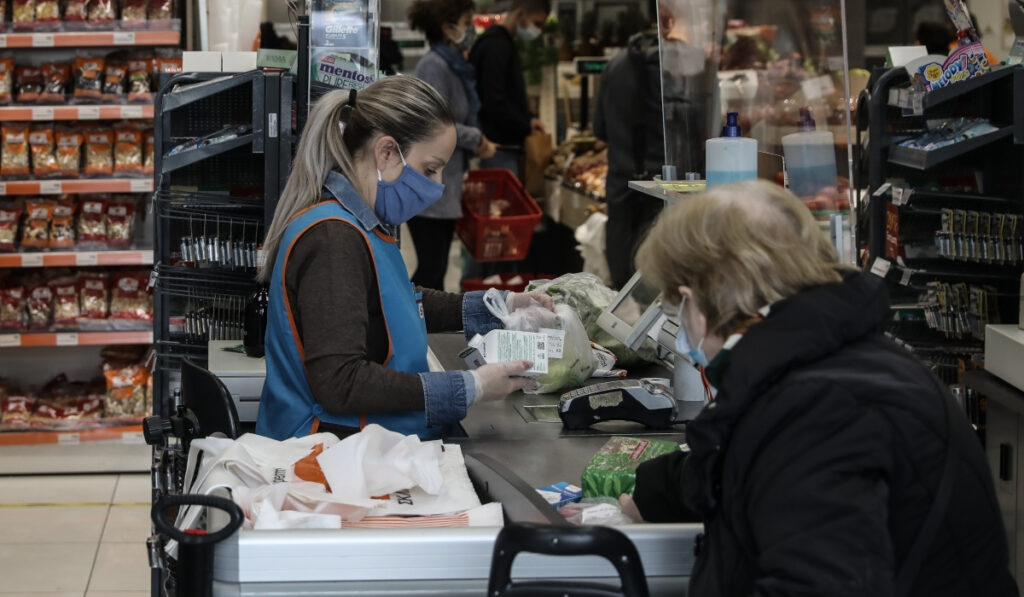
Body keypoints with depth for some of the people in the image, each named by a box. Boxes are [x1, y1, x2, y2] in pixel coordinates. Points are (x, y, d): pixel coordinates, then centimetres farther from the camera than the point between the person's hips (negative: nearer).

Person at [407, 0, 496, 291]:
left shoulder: (455, 66, 14)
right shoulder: (434, 66, -16)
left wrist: (477, 143, 2)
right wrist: (476, 139, -8)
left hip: (447, 183, 9)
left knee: (437, 268, 13)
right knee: (430, 268, -8)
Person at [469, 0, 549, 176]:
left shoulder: (505, 43, 17)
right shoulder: (495, 46, -15)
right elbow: (495, 103, -22)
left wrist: (528, 118, 7)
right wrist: (527, 128, -12)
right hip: (499, 149, -10)